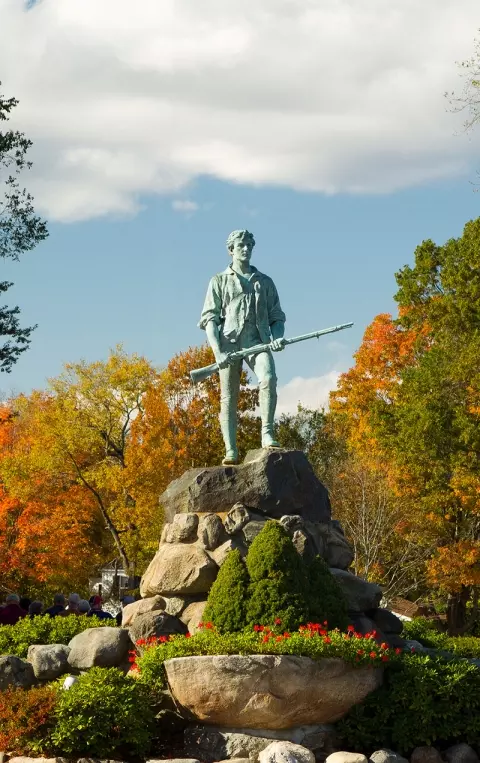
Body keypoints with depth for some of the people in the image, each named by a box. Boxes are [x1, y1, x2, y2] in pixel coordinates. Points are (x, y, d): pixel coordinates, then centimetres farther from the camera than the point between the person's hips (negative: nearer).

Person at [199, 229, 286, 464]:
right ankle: (231, 451, -7)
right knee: (228, 398, -6)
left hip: (258, 340, 1)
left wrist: (277, 338, -3)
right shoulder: (220, 281, 15)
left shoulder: (265, 282, 21)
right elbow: (210, 319, 6)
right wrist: (218, 352, -9)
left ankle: (267, 434, -28)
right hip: (229, 342, -1)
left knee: (268, 379, -28)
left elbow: (277, 317, 21)